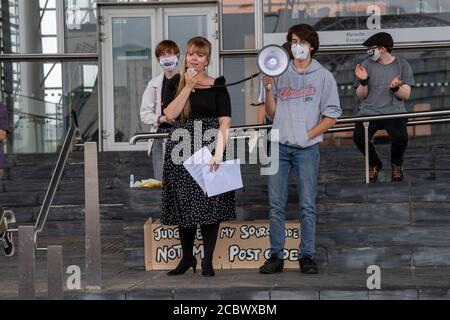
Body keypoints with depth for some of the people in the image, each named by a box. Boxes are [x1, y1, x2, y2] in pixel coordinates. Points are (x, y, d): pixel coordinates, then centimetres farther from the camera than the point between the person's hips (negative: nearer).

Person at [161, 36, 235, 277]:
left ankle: (207, 260, 4)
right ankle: (187, 257, 18)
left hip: (208, 150, -2)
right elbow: (170, 114, -6)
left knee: (209, 203, -4)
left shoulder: (217, 86, 2)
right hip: (181, 151, 3)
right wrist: (188, 86, -8)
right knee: (184, 203, 7)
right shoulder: (175, 84, 9)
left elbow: (224, 123, -6)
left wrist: (218, 153, -18)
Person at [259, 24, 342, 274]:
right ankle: (276, 256, 8)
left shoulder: (323, 76, 4)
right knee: (276, 205, 3)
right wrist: (269, 89, -2)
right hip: (279, 146, 3)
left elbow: (331, 116, 1)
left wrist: (308, 135, -9)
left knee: (308, 205, -1)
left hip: (307, 149, -2)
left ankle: (307, 256, 5)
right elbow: (272, 113, 13)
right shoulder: (280, 74, 12)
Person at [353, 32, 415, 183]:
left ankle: (396, 164, 5)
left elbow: (405, 95, 4)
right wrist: (363, 81, -12)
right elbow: (361, 96, 7)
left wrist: (396, 88, -17)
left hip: (394, 112, -1)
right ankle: (374, 163, 4)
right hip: (369, 112, 1)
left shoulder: (402, 65, 7)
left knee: (400, 137, -32)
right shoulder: (366, 65, 8)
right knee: (359, 136, -29)